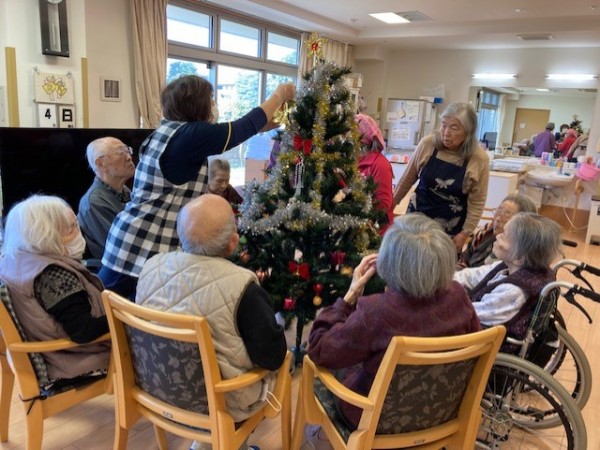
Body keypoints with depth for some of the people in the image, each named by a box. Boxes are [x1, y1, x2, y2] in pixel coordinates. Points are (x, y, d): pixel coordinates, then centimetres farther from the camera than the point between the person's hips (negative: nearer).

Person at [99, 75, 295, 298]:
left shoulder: (168, 131, 11)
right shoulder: (191, 135, -16)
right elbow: (247, 126, -7)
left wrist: (263, 125, 28)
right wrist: (280, 94, 8)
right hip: (145, 252, -9)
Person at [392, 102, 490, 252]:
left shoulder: (479, 159, -14)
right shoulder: (427, 144, -12)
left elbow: (477, 203, -8)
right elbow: (408, 178, 2)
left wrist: (464, 233, -9)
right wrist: (391, 204, 9)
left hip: (451, 227, -1)